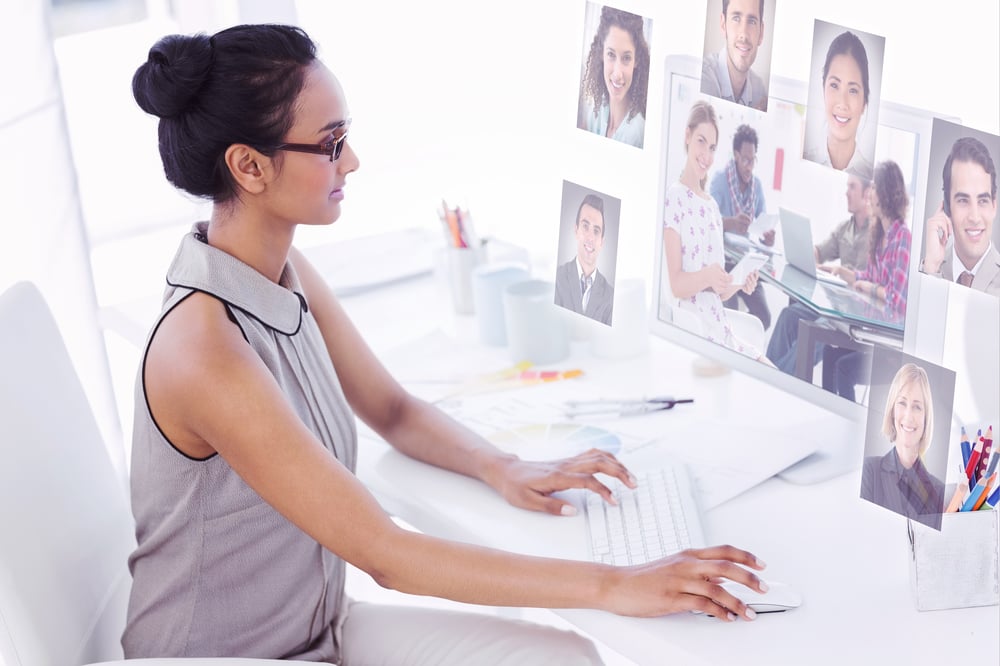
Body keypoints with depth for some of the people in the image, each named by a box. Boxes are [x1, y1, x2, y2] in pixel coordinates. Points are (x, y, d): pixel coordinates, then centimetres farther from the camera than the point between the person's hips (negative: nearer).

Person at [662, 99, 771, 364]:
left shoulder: (712, 206, 19)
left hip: (720, 326, 8)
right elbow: (676, 285, -14)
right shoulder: (673, 198, -6)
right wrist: (706, 276, -31)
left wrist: (740, 283, 0)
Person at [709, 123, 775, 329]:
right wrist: (731, 223, -45)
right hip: (724, 260, -5)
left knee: (764, 317, -3)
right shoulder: (720, 179, -13)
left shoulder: (757, 185, 2)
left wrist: (767, 238, -20)